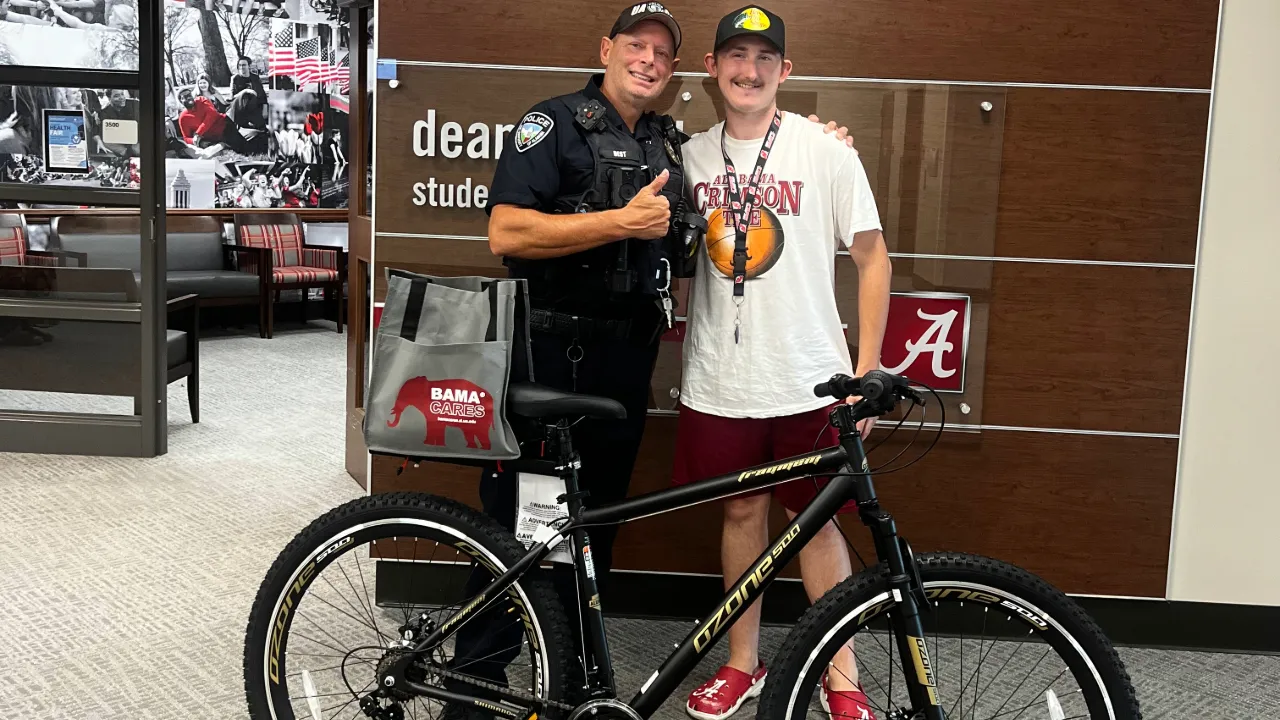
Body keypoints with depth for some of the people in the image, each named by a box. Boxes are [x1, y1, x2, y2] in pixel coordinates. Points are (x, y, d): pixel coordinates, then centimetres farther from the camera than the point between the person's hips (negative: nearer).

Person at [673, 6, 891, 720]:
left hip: (808, 380, -3)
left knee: (817, 521, 5)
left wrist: (867, 371, -5)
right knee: (743, 512, 13)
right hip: (720, 380, 3)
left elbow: (874, 259, -1)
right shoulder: (693, 155, 5)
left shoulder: (825, 149, -4)